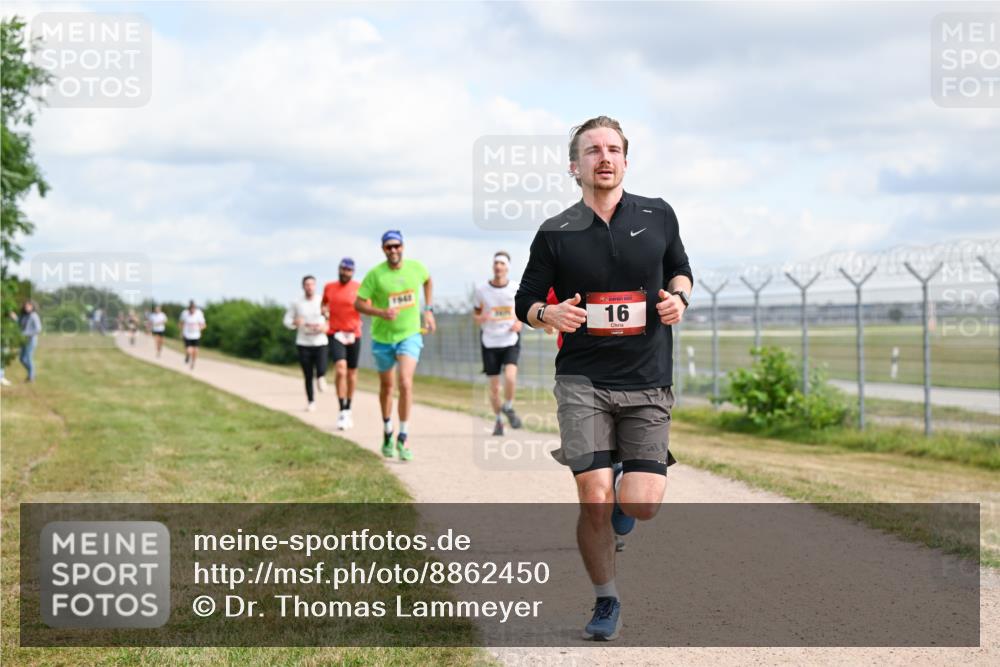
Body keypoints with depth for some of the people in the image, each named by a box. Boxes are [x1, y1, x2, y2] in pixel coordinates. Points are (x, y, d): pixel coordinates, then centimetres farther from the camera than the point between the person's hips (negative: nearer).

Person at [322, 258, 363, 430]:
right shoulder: (329, 287, 6)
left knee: (352, 372, 11)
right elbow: (324, 303, 24)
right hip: (335, 334, -1)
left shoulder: (359, 288, 0)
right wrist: (324, 311, 6)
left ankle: (348, 409, 30)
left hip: (353, 334, 1)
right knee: (340, 369, -18)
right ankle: (342, 412, -17)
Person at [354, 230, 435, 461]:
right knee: (386, 386, 15)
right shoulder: (375, 274, -13)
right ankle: (387, 433, 37)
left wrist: (428, 310, 11)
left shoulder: (416, 267, -5)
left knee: (405, 383, -18)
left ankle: (403, 438, -11)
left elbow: (428, 281, 18)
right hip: (383, 338, 0)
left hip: (410, 335, 0)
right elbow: (358, 303, -10)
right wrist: (381, 312, -27)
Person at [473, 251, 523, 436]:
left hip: (511, 340, -1)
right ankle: (498, 420, 24)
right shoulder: (482, 289, -1)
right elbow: (476, 313, 10)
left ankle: (508, 407, 3)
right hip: (490, 343, 1)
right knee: (494, 386, 2)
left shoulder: (516, 288, -1)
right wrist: (480, 318, -14)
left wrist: (519, 322, -5)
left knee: (510, 376, -24)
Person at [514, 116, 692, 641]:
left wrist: (679, 297, -1)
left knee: (642, 505, -8)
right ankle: (605, 602, 12)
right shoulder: (555, 234, 0)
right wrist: (548, 314, -14)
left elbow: (679, 268, 21)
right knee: (594, 502, -10)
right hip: (583, 382, -1)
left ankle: (625, 485, 29)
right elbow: (524, 302, 8)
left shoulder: (658, 216, 5)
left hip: (647, 384, 1)